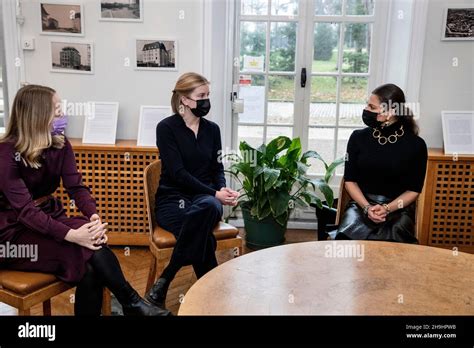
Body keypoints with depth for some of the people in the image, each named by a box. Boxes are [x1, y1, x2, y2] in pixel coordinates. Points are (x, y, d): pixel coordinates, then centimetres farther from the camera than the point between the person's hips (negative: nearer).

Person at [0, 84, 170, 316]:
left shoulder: (60, 145, 0)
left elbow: (76, 187, -7)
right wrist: (71, 234, -40)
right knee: (85, 254, -27)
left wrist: (94, 216, -29)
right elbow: (25, 209, -28)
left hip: (49, 217, 6)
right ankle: (133, 304, -14)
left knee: (92, 255, -26)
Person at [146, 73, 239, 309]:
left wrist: (223, 189, -13)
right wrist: (214, 193, -20)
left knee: (209, 207, -37)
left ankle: (165, 281, -24)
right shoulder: (166, 127, -6)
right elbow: (178, 173, -13)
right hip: (173, 199, -4)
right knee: (204, 235, -38)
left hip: (204, 198, 4)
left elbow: (217, 168, 11)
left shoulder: (212, 129, 11)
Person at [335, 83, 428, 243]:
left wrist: (387, 209, -15)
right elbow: (350, 180, 5)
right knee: (344, 238, -30)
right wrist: (367, 207, -12)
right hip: (361, 204, 2)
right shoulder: (358, 137, 4)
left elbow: (413, 190, 2)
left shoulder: (415, 145, -2)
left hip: (398, 208, -1)